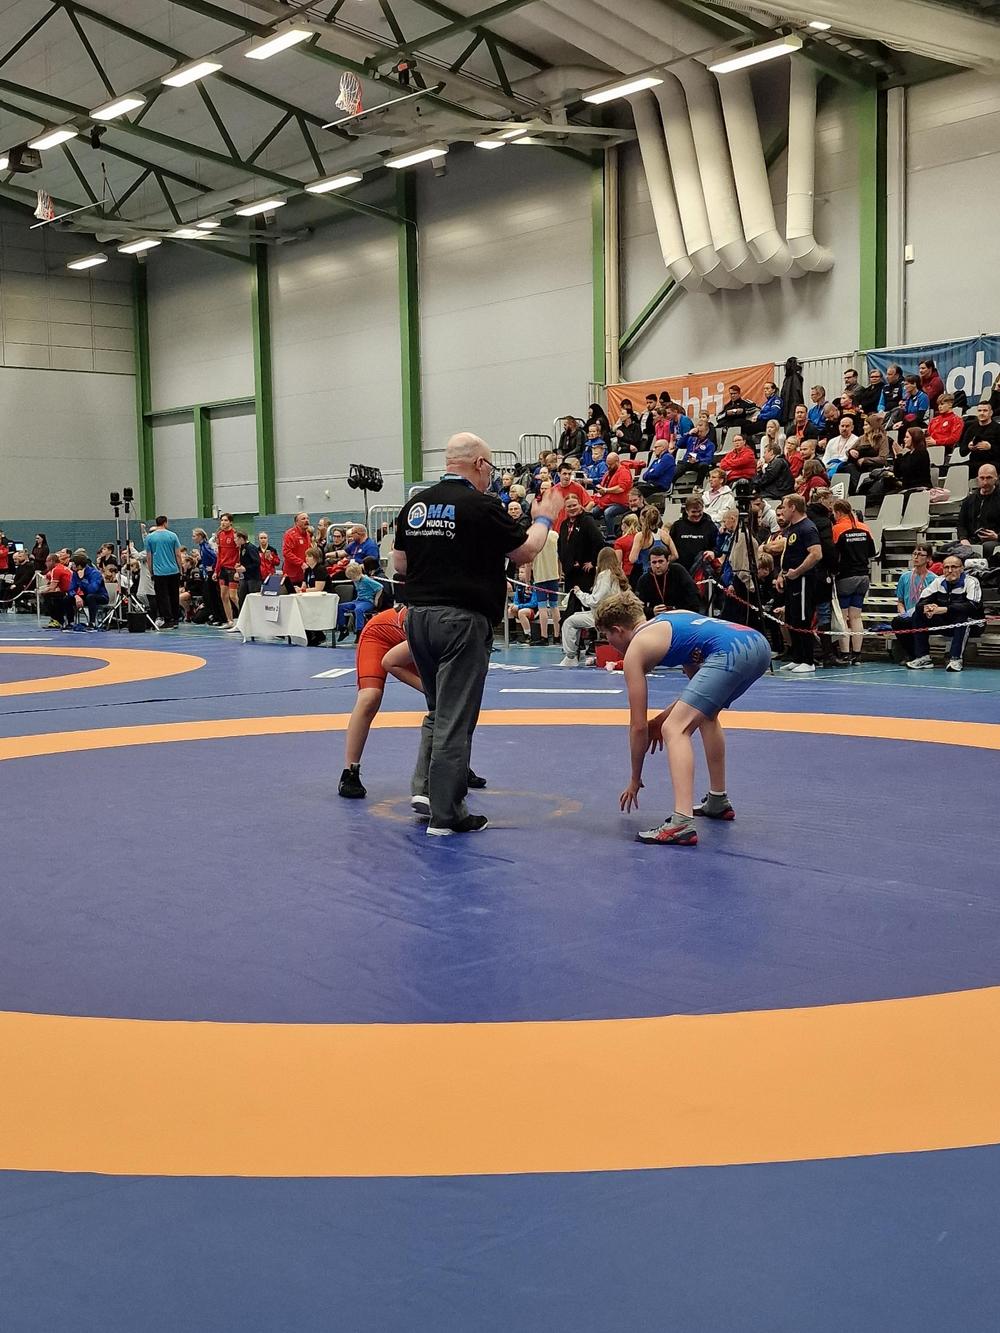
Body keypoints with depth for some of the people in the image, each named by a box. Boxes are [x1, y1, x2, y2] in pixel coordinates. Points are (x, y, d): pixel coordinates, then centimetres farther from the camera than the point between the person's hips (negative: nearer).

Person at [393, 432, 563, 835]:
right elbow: (525, 553, -2)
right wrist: (544, 519, 15)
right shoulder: (481, 507, -12)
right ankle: (446, 815, 5)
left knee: (438, 710, 22)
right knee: (455, 719, 0)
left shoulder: (414, 505, 5)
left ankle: (423, 788, 15)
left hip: (418, 616, 6)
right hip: (462, 621, -6)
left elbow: (400, 564, 13)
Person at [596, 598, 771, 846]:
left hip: (730, 654, -9)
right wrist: (662, 718, 33)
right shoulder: (667, 618, 31)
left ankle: (682, 824, -25)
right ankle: (718, 802, 38)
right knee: (705, 714, 31)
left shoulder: (635, 650, 10)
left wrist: (635, 780, 24)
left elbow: (638, 725, 13)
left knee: (675, 730, -10)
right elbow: (701, 683, 34)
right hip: (758, 642, 9)